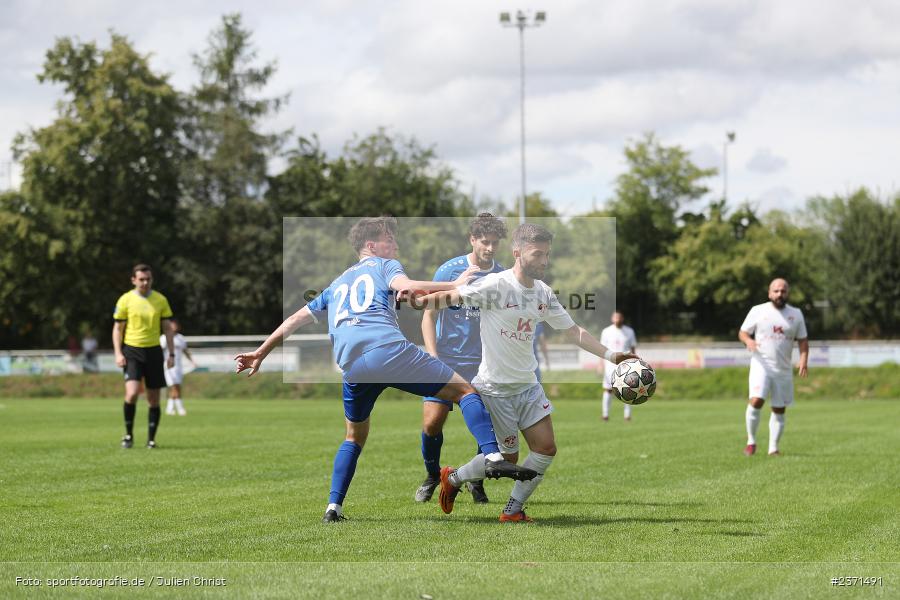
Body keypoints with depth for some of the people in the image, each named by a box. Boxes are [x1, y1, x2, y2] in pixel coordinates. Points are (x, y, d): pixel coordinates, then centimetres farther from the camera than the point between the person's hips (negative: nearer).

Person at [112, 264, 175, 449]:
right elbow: (118, 328, 3)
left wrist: (171, 354, 4)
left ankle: (151, 439, 13)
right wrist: (118, 353, -7)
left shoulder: (160, 300, 4)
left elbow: (167, 328, 10)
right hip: (132, 350, -3)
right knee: (132, 392, -19)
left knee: (154, 398, 3)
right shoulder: (125, 300, -1)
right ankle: (129, 434, -2)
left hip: (153, 351, 3)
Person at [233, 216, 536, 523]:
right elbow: (405, 286, -5)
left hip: (350, 366, 6)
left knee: (354, 437, 27)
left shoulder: (337, 283, 35)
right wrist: (455, 285, 0)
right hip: (389, 348, -5)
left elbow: (296, 319, 36)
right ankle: (491, 455, -23)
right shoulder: (383, 266, 19)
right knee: (465, 391, -1)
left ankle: (334, 507, 16)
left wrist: (260, 353, 42)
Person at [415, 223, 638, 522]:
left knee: (546, 449, 0)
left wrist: (610, 355, 2)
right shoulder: (496, 285, -18)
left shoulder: (544, 293, 3)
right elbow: (452, 297, -17)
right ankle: (452, 478, 25)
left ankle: (513, 510, 16)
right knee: (508, 459, -1)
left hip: (528, 384, 7)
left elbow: (574, 331, 9)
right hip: (495, 387, -7)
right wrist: (420, 301, -36)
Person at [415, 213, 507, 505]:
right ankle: (432, 476, 19)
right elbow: (429, 316, -2)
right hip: (446, 360, -2)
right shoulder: (449, 270, -6)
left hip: (483, 365, 2)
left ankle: (476, 481, 16)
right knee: (432, 423, -10)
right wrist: (433, 357, -13)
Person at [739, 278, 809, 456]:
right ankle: (751, 440, -5)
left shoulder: (796, 314, 9)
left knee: (779, 410, 4)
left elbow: (803, 340, 11)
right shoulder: (758, 311, 2)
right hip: (761, 365, -3)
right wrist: (748, 341, -17)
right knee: (756, 401, -21)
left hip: (784, 370, 3)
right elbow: (742, 333, 7)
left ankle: (773, 448, 15)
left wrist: (803, 360, -6)